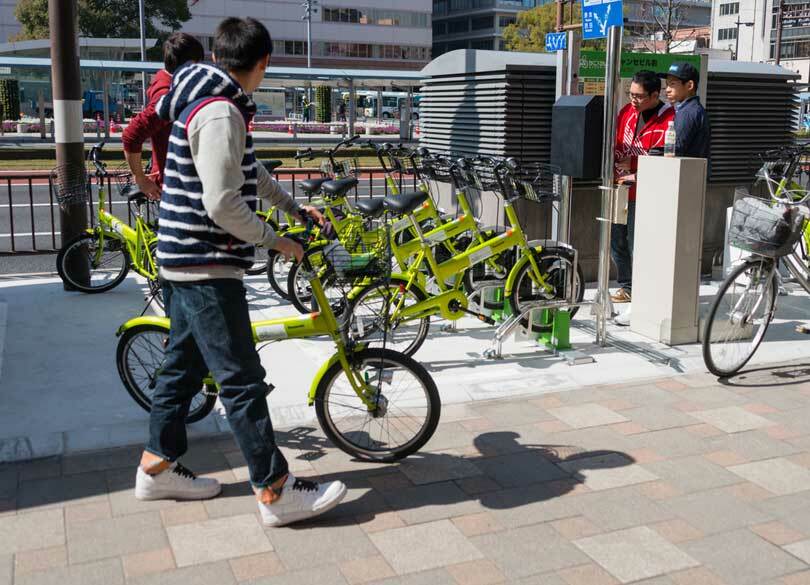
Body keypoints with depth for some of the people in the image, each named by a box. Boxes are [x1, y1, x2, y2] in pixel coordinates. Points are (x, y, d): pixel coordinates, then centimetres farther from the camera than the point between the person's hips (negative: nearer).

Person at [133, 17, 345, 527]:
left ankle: (158, 469, 30)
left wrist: (296, 207, 29)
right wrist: (276, 241, -12)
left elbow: (249, 171, 26)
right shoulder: (220, 112, -19)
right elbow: (222, 204, -24)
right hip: (207, 265, -11)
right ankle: (276, 492, 1)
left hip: (185, 260, 11)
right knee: (242, 378, -6)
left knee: (184, 365, 18)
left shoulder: (208, 103, 15)